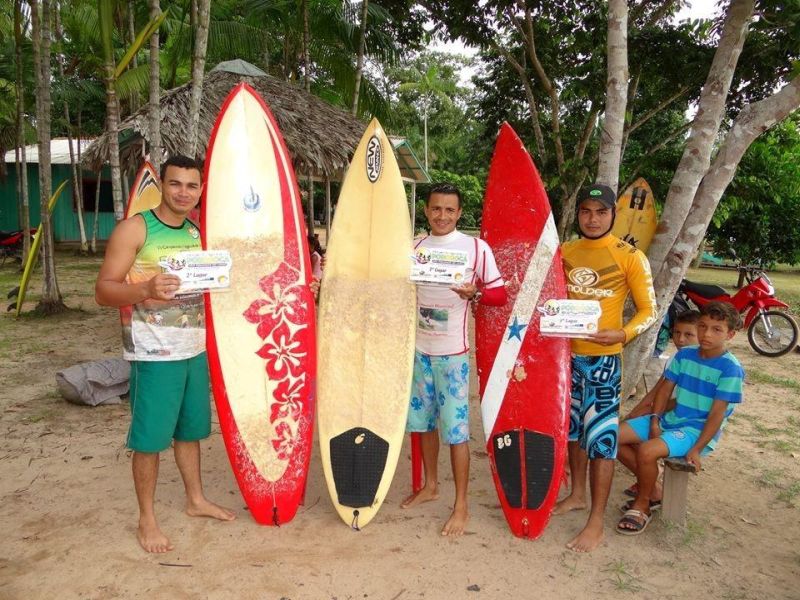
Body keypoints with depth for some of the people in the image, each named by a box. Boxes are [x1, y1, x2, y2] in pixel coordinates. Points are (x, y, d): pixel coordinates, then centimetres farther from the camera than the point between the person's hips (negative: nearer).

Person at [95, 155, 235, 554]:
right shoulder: (134, 229, -10)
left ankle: (196, 499, 35)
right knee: (150, 438, 3)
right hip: (153, 354, -6)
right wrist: (145, 289, -31)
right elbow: (104, 291, -14)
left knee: (190, 429, 18)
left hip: (195, 349, 6)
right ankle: (147, 520, 19)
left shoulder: (198, 232, 10)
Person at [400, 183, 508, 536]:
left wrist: (474, 293, -26)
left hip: (452, 353, -5)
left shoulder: (476, 248, -7)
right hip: (419, 349, 5)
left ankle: (461, 506, 13)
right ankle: (430, 486, 35)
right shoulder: (415, 247, 5)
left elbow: (500, 295, -7)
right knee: (424, 421, 16)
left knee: (455, 429, -1)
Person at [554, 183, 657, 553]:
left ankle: (596, 521, 10)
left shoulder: (629, 257, -7)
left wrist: (622, 334, -24)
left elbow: (649, 312, -6)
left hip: (603, 359, -5)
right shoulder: (564, 252, 6)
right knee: (573, 428, 17)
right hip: (566, 354, 5)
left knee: (600, 437, -1)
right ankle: (576, 495, 36)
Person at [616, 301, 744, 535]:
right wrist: (654, 420, -5)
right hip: (670, 419, 7)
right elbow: (665, 389, 8)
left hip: (697, 430, -7)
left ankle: (642, 505, -4)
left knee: (647, 450, -31)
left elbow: (717, 414, -15)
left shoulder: (730, 368, -13)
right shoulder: (684, 354, 4)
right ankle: (649, 484, 12)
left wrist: (697, 449, -17)